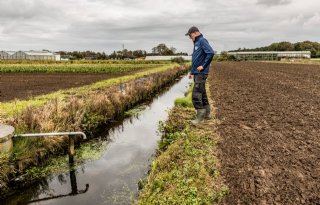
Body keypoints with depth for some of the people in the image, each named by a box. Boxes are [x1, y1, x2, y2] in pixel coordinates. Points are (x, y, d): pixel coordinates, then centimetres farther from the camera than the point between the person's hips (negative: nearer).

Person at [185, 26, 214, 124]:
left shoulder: (202, 41, -10)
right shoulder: (196, 43, 19)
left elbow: (211, 53, -24)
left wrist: (204, 66, -20)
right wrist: (192, 71, 21)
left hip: (201, 73, -10)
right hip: (196, 73, 10)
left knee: (196, 95, -10)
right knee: (202, 94, 15)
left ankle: (200, 116, -3)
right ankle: (206, 114, 25)